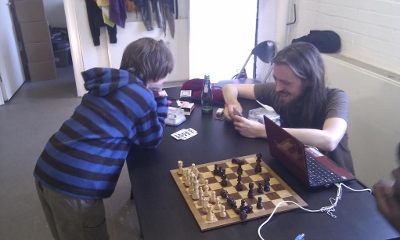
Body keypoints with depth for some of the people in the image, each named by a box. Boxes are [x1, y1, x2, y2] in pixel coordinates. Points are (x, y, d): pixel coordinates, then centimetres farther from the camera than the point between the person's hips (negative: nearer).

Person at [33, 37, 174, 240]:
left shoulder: (108, 83, 12)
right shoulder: (143, 96, -10)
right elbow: (152, 141, 6)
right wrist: (160, 102, 13)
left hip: (46, 170, 8)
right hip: (74, 184, -8)